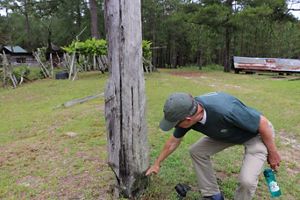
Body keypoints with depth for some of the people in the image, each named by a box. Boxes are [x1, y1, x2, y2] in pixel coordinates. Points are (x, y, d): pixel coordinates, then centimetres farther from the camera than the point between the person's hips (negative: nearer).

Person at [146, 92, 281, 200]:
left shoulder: (225, 110, -44)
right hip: (230, 133, 6)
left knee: (247, 180, -22)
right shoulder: (187, 112, -20)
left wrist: (272, 152, -12)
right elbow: (173, 141, -1)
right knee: (196, 151, -1)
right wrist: (157, 163, 9)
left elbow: (263, 123, -26)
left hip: (257, 133, -6)